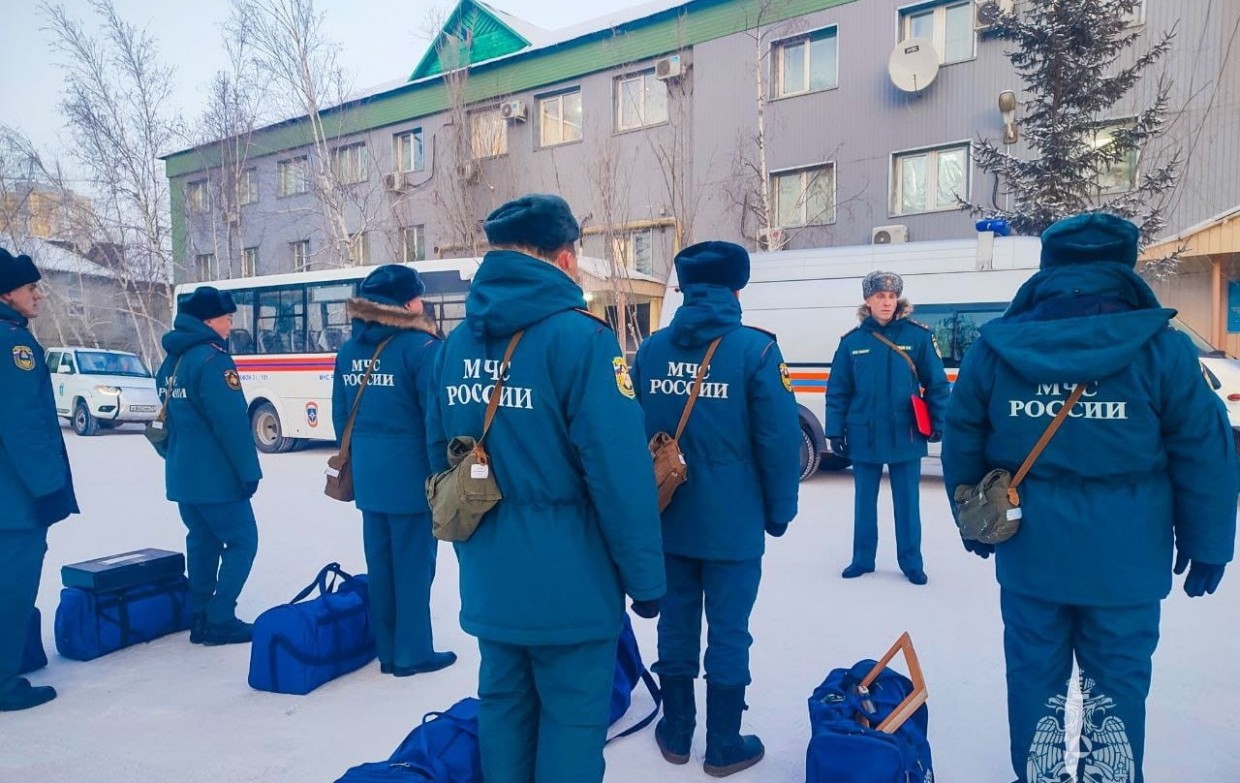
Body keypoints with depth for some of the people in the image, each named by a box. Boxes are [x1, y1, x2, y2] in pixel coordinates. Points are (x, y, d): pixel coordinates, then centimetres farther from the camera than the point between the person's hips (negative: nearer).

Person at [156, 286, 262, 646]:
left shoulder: (171, 361, 13)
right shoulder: (212, 359, -17)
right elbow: (232, 423, -21)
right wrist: (249, 470, -15)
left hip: (182, 475, 9)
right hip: (216, 476, -9)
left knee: (202, 541, 15)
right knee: (241, 541, -1)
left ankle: (199, 619, 19)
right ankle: (220, 620, 0)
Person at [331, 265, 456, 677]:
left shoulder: (349, 350, 9)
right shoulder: (421, 347, -13)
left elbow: (340, 414, 12)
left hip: (367, 475, 7)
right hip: (411, 474, -6)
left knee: (379, 564, 13)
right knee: (413, 565, 4)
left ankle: (387, 651, 24)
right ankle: (412, 653, 14)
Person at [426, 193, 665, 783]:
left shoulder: (456, 343, 4)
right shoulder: (579, 337, -18)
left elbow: (439, 456, 10)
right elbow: (620, 473, -21)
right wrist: (644, 578, -10)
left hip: (488, 578, 7)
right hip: (567, 579, -6)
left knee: (502, 703, 21)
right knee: (573, 717, 9)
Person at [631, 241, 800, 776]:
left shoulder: (651, 349, 1)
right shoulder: (755, 348, -12)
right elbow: (779, 438, -13)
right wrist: (780, 510, 1)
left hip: (667, 516, 4)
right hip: (732, 520, -4)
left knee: (675, 624, 16)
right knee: (728, 631, 9)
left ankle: (676, 733, 32)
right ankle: (724, 747, 23)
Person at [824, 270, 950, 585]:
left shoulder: (918, 336, -5)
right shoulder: (852, 341, -1)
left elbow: (937, 384, -1)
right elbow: (837, 392, 1)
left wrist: (937, 422, -5)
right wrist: (835, 431, -2)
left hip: (905, 437, -1)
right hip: (864, 437, 1)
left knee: (907, 502, 10)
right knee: (864, 500, 13)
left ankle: (911, 562, 25)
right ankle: (862, 559, 27)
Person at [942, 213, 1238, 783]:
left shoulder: (994, 348, -3)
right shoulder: (1161, 349, -8)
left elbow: (961, 443, 3)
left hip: (1029, 552, 1)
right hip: (1125, 558, -1)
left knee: (1034, 675, 15)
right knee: (1117, 682, 14)